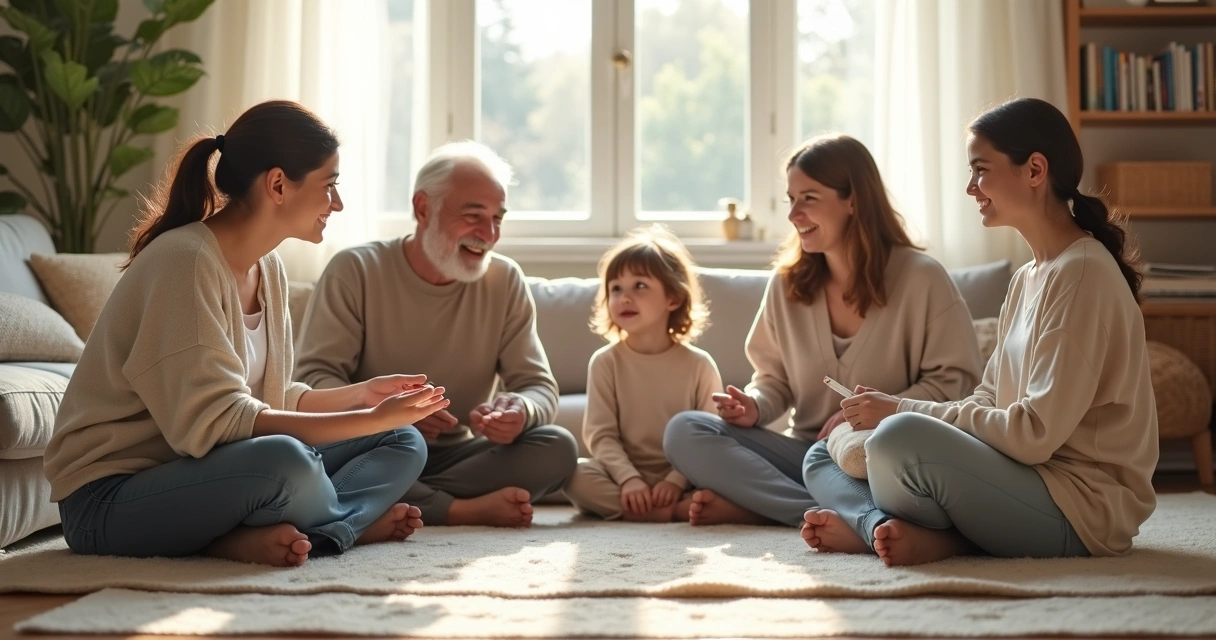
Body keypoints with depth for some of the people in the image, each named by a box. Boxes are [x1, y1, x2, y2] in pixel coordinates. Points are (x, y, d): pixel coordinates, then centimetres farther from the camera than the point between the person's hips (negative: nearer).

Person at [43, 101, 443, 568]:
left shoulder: (268, 268, 7)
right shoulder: (184, 261, -20)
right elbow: (212, 423, -28)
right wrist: (371, 419, -26)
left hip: (197, 473, 9)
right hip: (109, 497, -9)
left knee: (403, 443, 1)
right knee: (285, 460, -37)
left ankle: (279, 535, -18)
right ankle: (357, 520, -8)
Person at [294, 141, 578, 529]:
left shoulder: (506, 281, 2)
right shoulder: (355, 271, -6)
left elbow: (539, 386, 1)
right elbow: (312, 379, -13)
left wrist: (521, 409, -26)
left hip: (457, 455, 3)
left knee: (558, 448, -21)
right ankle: (466, 510, -23)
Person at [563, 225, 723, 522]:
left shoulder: (699, 364, 1)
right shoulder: (605, 362, 2)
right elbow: (601, 435, -5)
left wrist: (677, 480, -17)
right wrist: (629, 478, -21)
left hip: (684, 478, 0)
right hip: (625, 476, 0)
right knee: (574, 475, -29)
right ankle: (683, 509, -33)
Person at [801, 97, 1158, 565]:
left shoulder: (1083, 272, -14)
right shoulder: (1028, 278, 17)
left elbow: (1036, 433, -21)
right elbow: (989, 403, 13)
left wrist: (904, 411, -15)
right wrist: (893, 413, -4)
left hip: (1083, 509, -10)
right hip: (1029, 481, 10)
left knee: (900, 438, -36)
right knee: (825, 458, 10)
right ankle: (890, 528, -16)